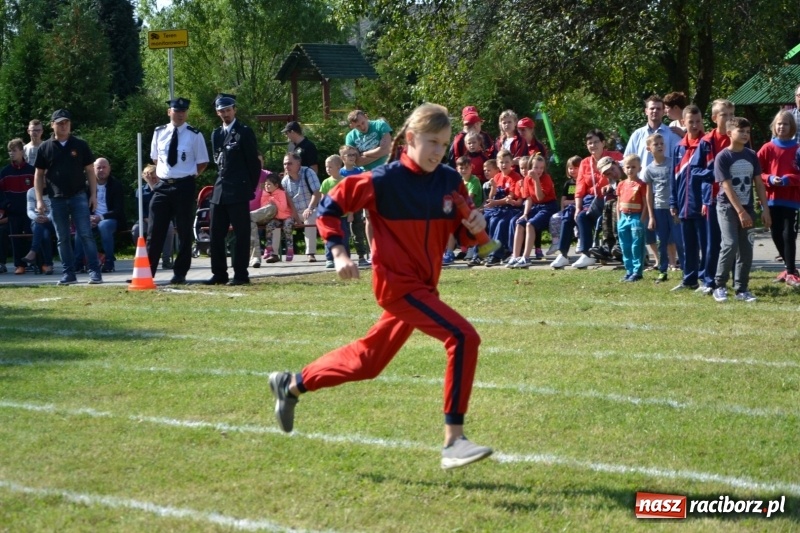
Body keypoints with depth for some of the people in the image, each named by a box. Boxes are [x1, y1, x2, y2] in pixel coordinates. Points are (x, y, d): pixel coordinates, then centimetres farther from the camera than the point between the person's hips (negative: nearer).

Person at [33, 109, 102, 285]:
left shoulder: (80, 145, 4)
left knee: (86, 235, -7)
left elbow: (90, 171, 6)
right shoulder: (45, 148, 5)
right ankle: (68, 273, 10)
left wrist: (93, 195, -3)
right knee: (62, 238, 5)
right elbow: (39, 175, 9)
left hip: (79, 196, -2)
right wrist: (39, 200, 1)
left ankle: (95, 271, -7)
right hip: (57, 198, 2)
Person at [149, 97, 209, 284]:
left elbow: (202, 163, 2)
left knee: (184, 232, 5)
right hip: (163, 185, 3)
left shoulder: (194, 135, -5)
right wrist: (161, 174, 9)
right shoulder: (159, 133, 6)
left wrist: (189, 176, -4)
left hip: (184, 186, -3)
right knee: (155, 230, 2)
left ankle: (180, 274, 13)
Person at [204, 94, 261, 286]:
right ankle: (219, 274, 11)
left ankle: (241, 274, -2)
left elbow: (254, 162, -3)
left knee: (241, 234, -4)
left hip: (238, 192, -7)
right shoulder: (216, 134, 16)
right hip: (220, 191, 7)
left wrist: (251, 187, -1)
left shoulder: (244, 132, -4)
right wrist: (222, 182, 14)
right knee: (216, 234, 5)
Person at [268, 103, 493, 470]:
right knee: (463, 338, -22)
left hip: (424, 285, 7)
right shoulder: (385, 181, -14)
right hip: (397, 282, -7)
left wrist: (475, 226, -13)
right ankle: (453, 442, -20)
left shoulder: (450, 181, 1)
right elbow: (330, 206, -6)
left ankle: (292, 384, 39)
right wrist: (339, 253, -14)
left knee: (369, 360, 19)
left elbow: (463, 231, 9)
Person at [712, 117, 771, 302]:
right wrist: (740, 212, -18)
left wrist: (765, 209, 3)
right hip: (728, 207, -5)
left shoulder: (752, 156, 5)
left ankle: (742, 289, 10)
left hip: (747, 208, 5)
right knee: (730, 244, -17)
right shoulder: (722, 157, -10)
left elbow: (758, 183, 9)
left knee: (746, 249, 3)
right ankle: (719, 286, -3)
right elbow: (727, 187, -14)